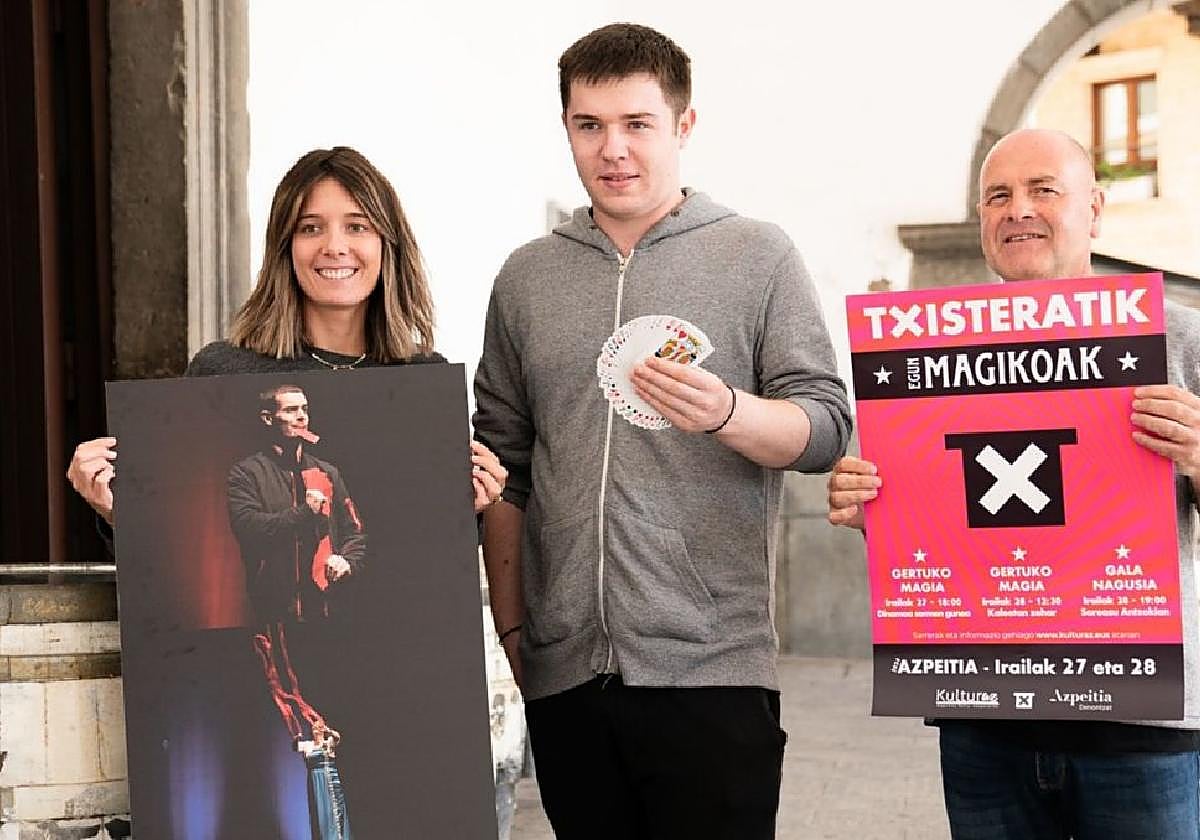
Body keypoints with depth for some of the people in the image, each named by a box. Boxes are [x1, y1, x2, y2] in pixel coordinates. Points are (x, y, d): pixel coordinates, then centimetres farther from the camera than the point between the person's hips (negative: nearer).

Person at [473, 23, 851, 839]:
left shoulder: (758, 257, 3)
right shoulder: (527, 277, 12)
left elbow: (827, 428, -2)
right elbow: (504, 464, 15)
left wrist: (725, 413, -22)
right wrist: (511, 626, 10)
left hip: (712, 662, -3)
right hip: (565, 673, 3)